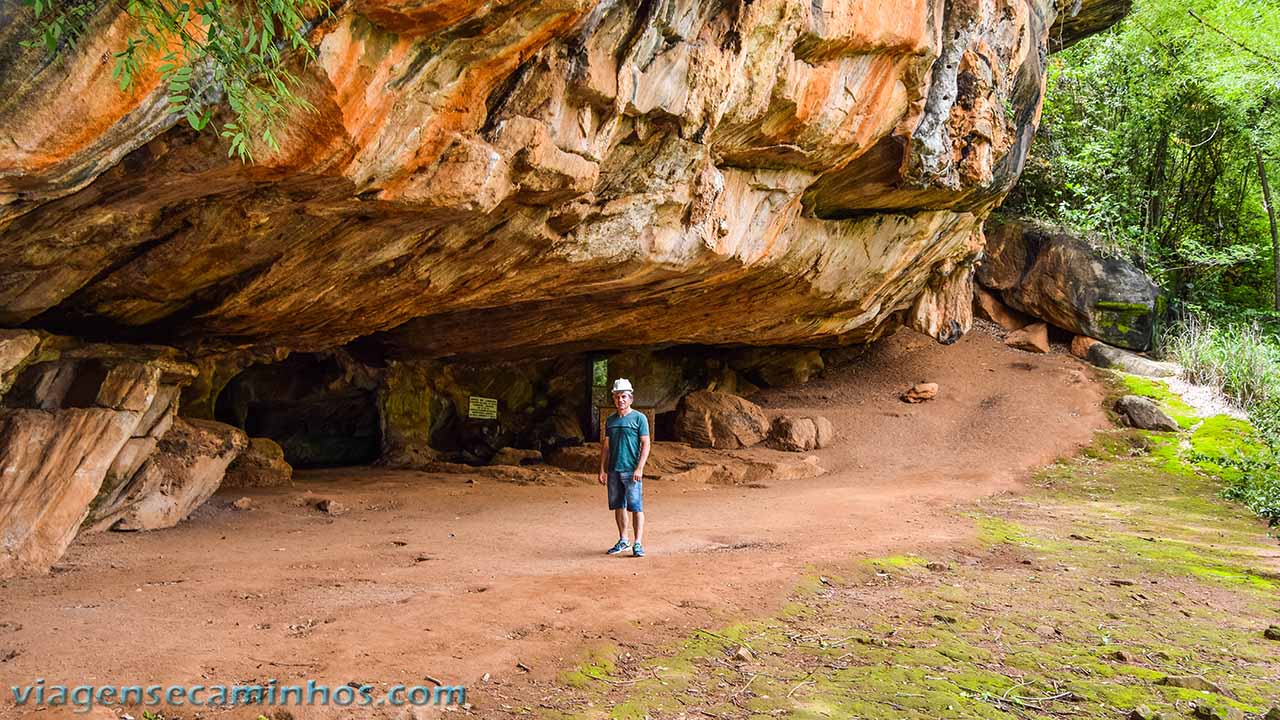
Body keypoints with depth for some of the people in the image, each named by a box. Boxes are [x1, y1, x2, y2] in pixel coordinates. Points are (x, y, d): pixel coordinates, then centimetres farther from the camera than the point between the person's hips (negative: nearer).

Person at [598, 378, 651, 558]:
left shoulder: (639, 418, -2)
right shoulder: (610, 420, 13)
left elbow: (645, 444, -6)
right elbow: (605, 446, 16)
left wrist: (639, 468, -15)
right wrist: (602, 470, 9)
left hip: (631, 470, -5)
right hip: (613, 470, 5)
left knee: (636, 507, -7)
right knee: (618, 506, 11)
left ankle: (638, 544, -6)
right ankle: (623, 541, 22)